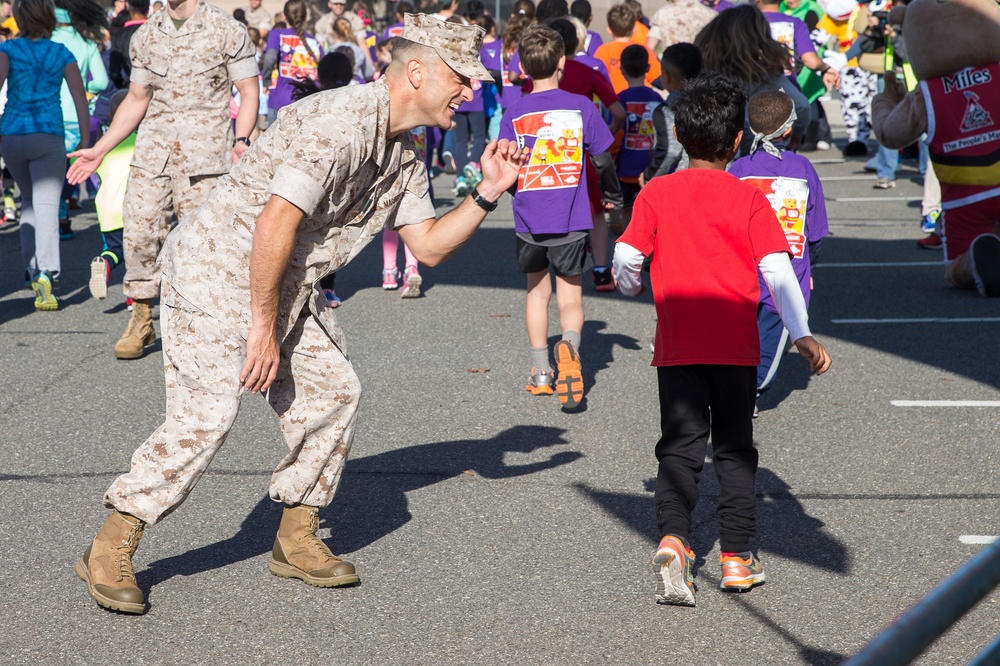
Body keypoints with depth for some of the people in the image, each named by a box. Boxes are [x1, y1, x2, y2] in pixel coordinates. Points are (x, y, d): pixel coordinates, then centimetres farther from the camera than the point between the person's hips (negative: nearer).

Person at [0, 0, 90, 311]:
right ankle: (46, 273, -28)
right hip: (49, 134, -1)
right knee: (47, 205, -9)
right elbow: (80, 98, 2)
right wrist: (85, 141, 7)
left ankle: (31, 267, 21)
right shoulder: (62, 54, 6)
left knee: (29, 199, 24)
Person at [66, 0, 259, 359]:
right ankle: (141, 320, 8)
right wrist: (99, 150, 17)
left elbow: (249, 93, 1)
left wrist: (241, 140, -15)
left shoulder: (228, 32, 2)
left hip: (204, 150, -4)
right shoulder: (146, 36, 15)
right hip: (153, 146, 4)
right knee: (139, 230, -5)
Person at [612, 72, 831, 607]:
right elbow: (777, 270, -7)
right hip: (736, 346, 0)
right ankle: (736, 557, 15)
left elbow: (626, 257, -4)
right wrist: (803, 335, -3)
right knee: (735, 450, 12)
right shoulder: (749, 199, -3)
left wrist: (630, 286, 19)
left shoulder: (656, 194, -1)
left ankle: (672, 538, -17)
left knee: (679, 446, 4)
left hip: (677, 346, 0)